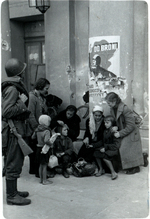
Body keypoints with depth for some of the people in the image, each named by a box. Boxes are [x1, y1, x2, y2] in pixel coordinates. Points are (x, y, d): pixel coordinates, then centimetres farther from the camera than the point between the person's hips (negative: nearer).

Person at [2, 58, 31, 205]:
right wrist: (21, 102, -18)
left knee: (13, 162, 18)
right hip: (14, 129, -10)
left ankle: (12, 191, 31)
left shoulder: (16, 86, 12)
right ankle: (11, 196, 9)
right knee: (14, 163, -2)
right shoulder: (12, 88, -18)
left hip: (18, 128, 10)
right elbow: (6, 112, -23)